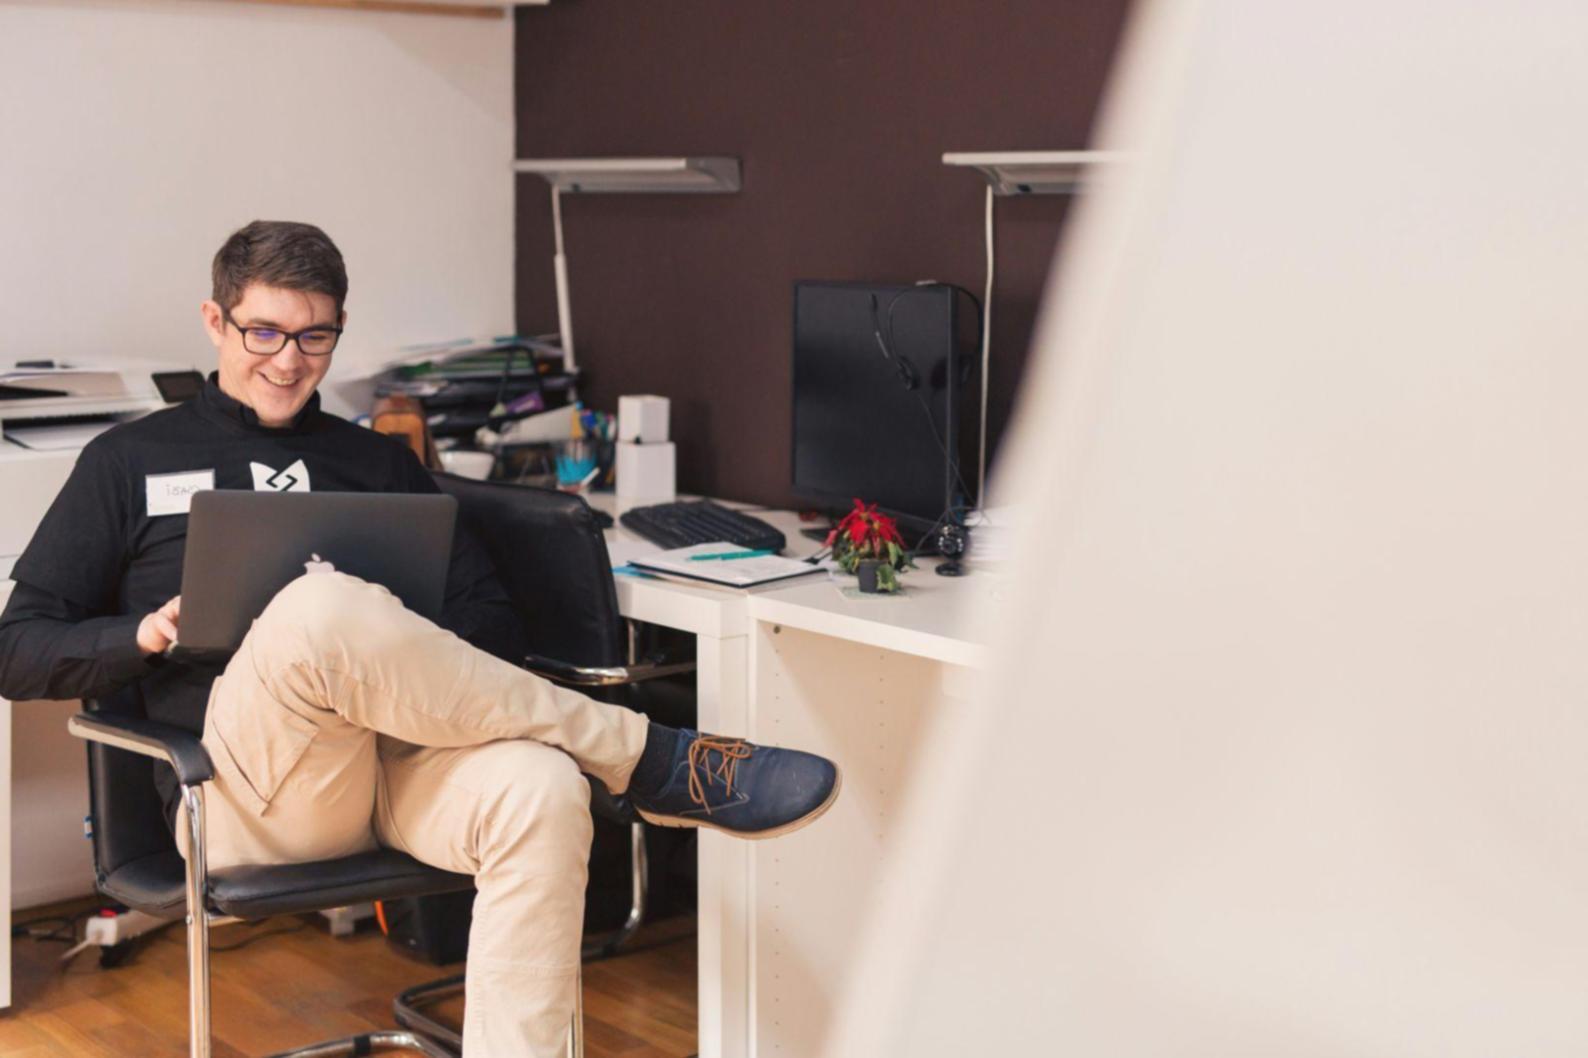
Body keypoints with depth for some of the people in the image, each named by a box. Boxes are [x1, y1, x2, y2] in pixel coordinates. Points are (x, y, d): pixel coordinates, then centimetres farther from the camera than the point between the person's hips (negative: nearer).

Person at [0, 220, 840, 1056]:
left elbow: (492, 619, 17)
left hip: (399, 753, 3)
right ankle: (653, 763, -23)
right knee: (320, 605, -35)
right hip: (248, 784, -3)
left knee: (537, 788, -33)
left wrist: (405, 661, -6)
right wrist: (146, 634, -7)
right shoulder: (130, 462, 19)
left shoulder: (377, 462, 25)